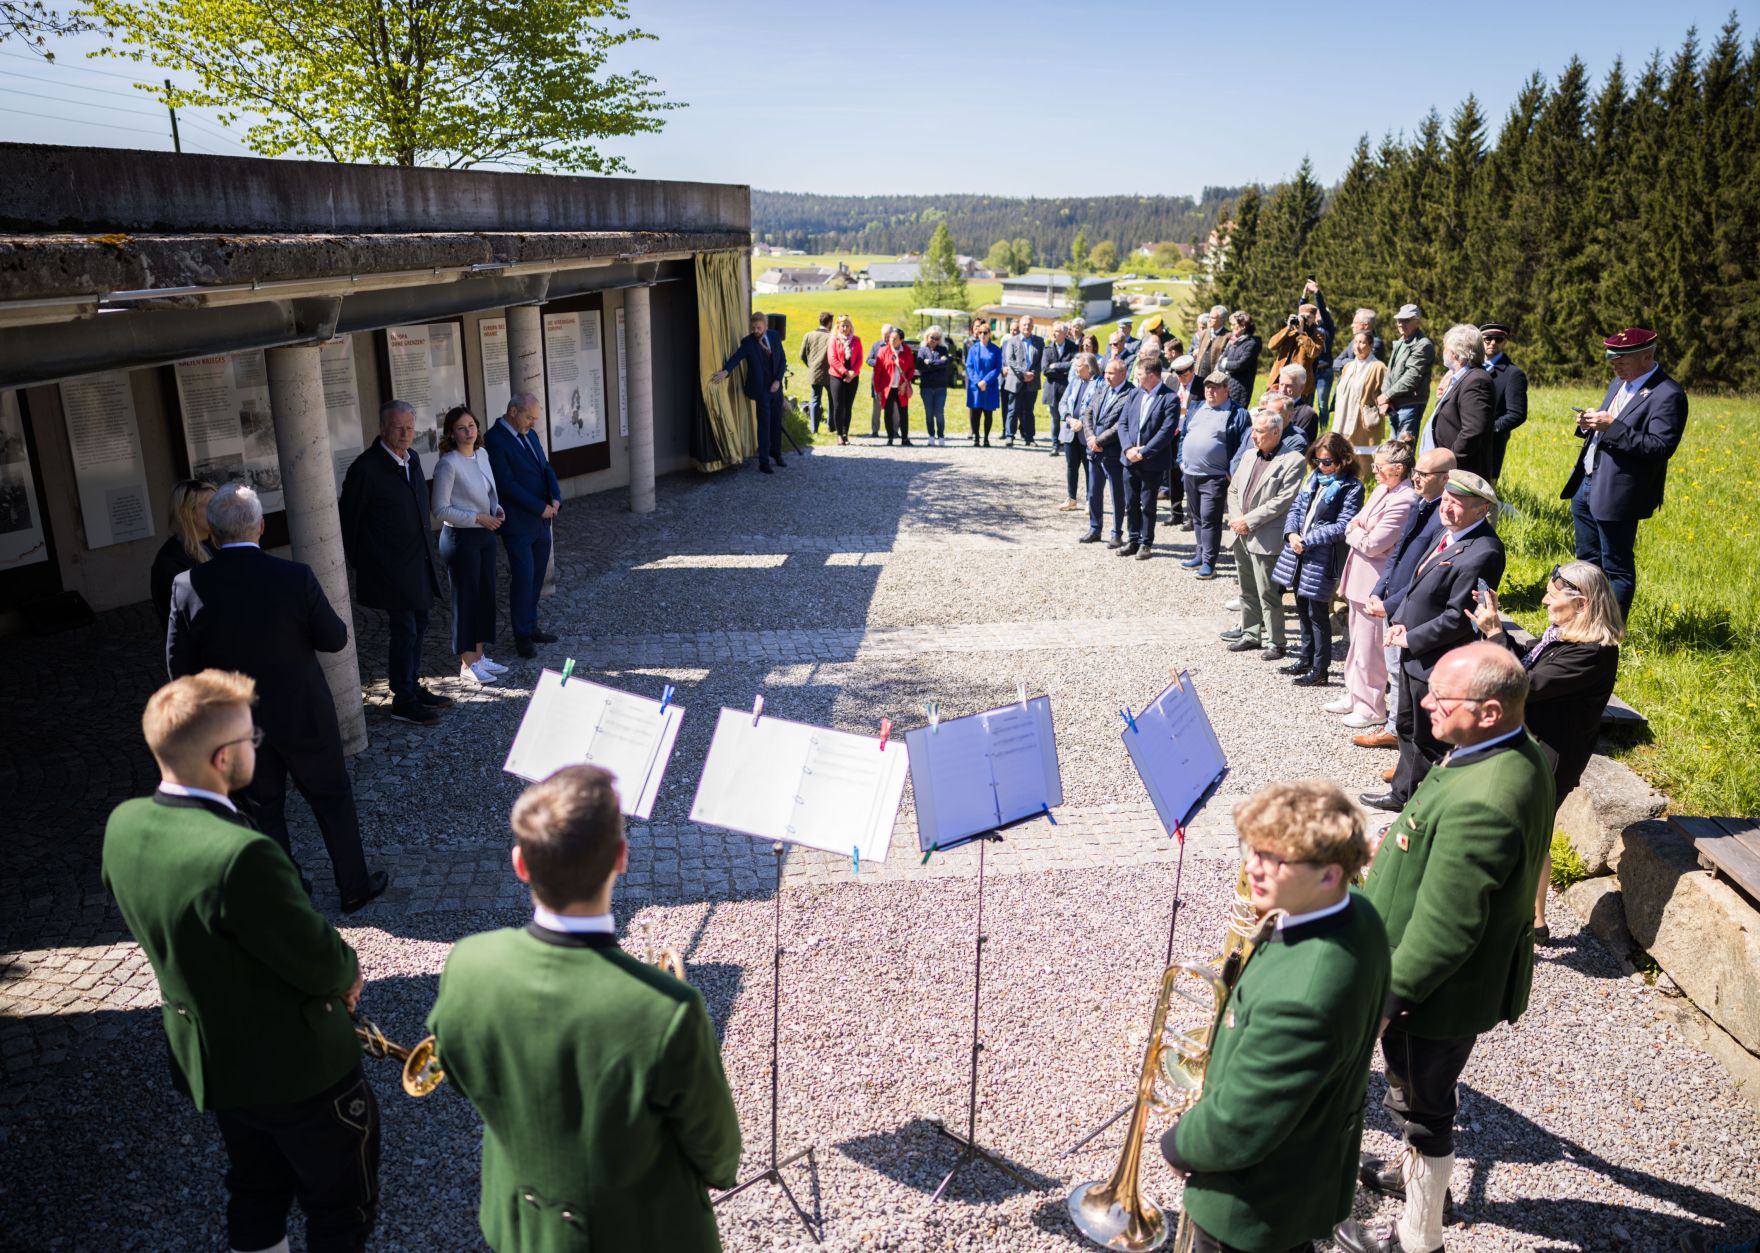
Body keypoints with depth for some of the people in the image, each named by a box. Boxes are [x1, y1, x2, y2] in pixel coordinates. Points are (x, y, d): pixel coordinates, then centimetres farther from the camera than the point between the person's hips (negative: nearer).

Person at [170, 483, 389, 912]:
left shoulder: (187, 586, -15)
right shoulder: (295, 578, -20)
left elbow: (179, 667, -7)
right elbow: (335, 638, -10)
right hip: (304, 716, -2)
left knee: (265, 807, 19)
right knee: (333, 799, 15)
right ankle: (355, 886, 27)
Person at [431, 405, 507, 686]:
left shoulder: (482, 454, 6)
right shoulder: (448, 464, -17)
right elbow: (441, 510, -17)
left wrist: (497, 509, -1)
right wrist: (478, 518, -19)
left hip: (485, 534, 7)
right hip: (460, 538, -7)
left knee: (486, 594, 13)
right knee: (466, 598, 1)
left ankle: (480, 655, 26)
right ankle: (468, 664, 12)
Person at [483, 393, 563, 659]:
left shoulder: (530, 435, 12)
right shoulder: (495, 440, -14)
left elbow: (546, 468, 14)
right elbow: (507, 484, -19)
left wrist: (556, 498, -4)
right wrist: (541, 507, -15)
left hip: (541, 522, 7)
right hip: (518, 525, -7)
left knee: (536, 578, 12)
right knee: (522, 579, -2)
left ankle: (531, 627, 24)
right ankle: (522, 636, 9)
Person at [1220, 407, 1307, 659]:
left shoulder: (1293, 461, -9)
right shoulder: (1248, 455, 14)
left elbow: (1282, 501, -16)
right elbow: (1233, 489, 16)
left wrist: (1249, 521, -16)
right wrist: (1236, 518, -1)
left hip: (1265, 538, -7)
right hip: (1241, 535, 7)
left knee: (1268, 593, -3)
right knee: (1247, 590, 17)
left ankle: (1275, 641, 8)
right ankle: (1250, 633, 28)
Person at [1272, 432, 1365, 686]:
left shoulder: (1352, 487, -10)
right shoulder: (1315, 477, 11)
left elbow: (1342, 526, -16)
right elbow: (1296, 507, 13)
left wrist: (1307, 540, -18)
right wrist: (1291, 533, -6)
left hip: (1323, 557, -7)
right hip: (1298, 551, 7)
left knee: (1317, 613, 0)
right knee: (1302, 608, 17)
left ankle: (1320, 670, 11)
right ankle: (1306, 658, 32)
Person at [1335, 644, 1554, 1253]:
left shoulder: (1479, 804, -38)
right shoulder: (1517, 754, -6)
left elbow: (1444, 931, -31)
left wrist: (1386, 999, -21)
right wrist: (1402, 844, 15)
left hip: (1440, 991, -9)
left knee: (1422, 1105, 14)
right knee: (1420, 1093, 31)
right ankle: (1417, 1172, 56)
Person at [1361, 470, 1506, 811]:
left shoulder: (1482, 553, -24)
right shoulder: (1447, 532, 5)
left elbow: (1458, 617, -25)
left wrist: (1410, 639, -16)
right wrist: (1398, 622, 2)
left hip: (1439, 664, -10)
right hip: (1414, 655, 10)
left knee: (1429, 740, 7)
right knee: (1407, 728, 25)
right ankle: (1403, 793, 43)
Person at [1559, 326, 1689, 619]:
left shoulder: (1667, 395, -15)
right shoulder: (1620, 381, 13)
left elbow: (1660, 447, -22)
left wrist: (1612, 427, -25)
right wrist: (1591, 424, 1)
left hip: (1615, 494, -9)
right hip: (1584, 485, 9)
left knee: (1617, 569, 1)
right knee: (1588, 561, 18)